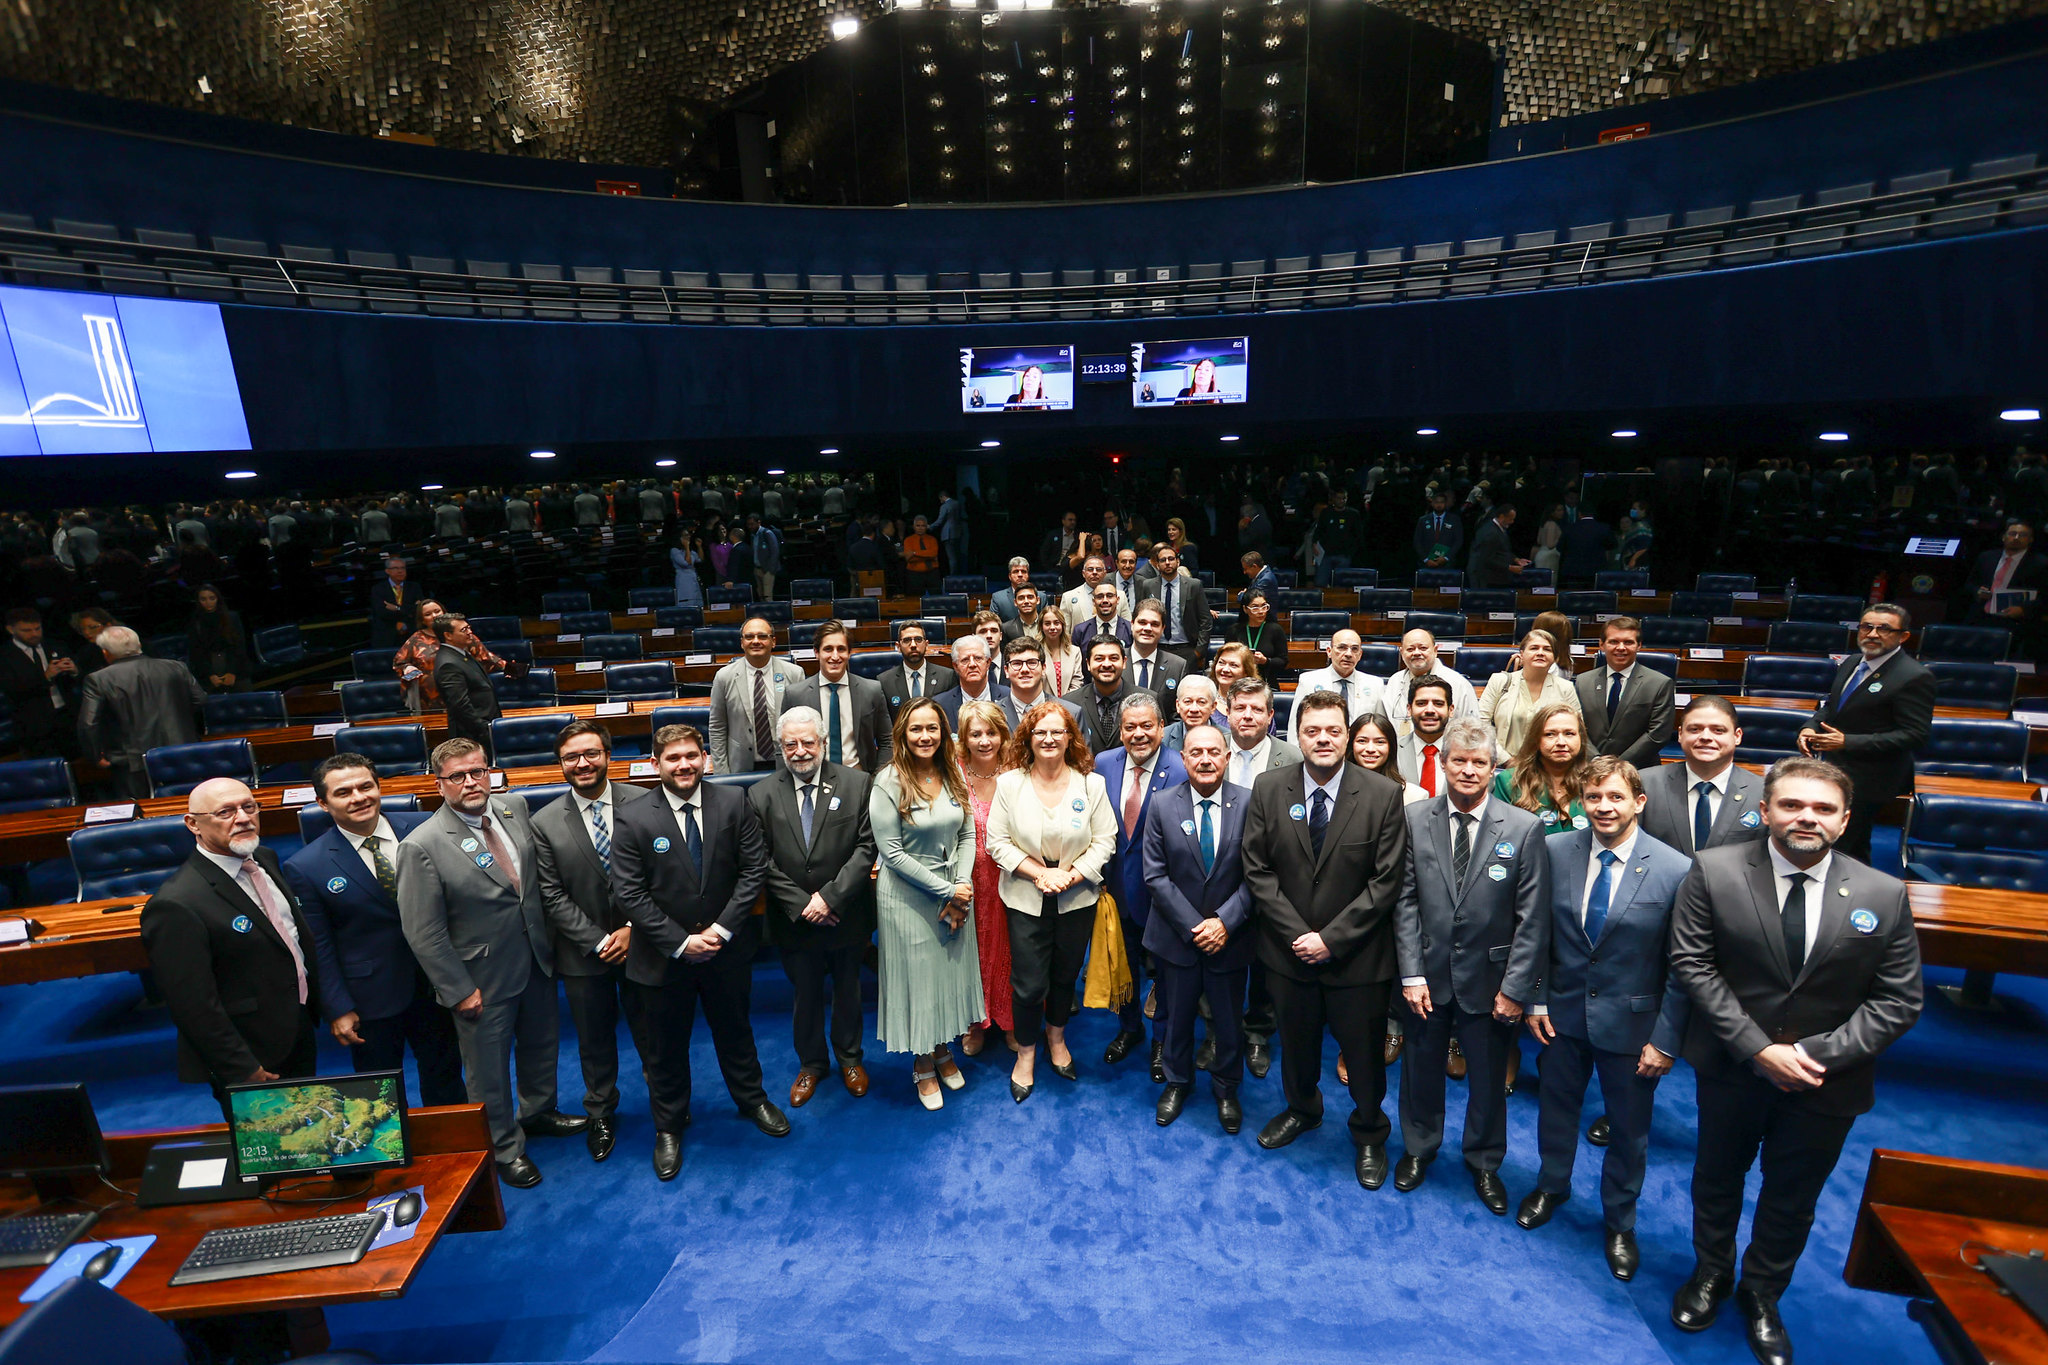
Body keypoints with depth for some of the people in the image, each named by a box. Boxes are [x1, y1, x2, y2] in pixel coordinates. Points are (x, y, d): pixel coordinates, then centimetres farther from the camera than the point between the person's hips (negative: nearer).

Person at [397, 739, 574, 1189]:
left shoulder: (514, 807, -5)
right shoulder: (422, 847, -21)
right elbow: (424, 933, -16)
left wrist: (548, 934, 8)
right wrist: (459, 990, -14)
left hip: (537, 962, 6)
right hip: (483, 980, -5)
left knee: (541, 1043, 25)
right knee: (489, 1068, 15)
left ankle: (538, 1112, 52)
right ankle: (504, 1147, 39)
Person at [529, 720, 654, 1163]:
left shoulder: (642, 803, -10)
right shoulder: (545, 823, -7)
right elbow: (553, 897, -6)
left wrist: (633, 929, -14)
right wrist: (599, 942, -12)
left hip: (641, 941, -1)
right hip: (584, 954, 1)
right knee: (594, 1039, 19)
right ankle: (601, 1114, 43)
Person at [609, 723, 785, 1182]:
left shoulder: (734, 803, -10)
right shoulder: (634, 820, -13)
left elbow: (755, 867, -9)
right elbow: (629, 894, -13)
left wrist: (721, 928, -15)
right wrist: (680, 942, -16)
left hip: (726, 949, 1)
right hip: (663, 955, -1)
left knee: (735, 1030, 22)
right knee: (665, 1046, 17)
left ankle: (752, 1099, 46)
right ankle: (669, 1126, 41)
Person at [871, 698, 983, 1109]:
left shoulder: (953, 776, 0)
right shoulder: (889, 782, -15)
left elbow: (967, 835, 3)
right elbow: (891, 852, -17)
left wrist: (963, 885, -11)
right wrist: (944, 890, -15)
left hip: (956, 893, 5)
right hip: (909, 898, -4)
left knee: (953, 971, 15)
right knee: (917, 976, 8)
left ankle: (944, 1052, 39)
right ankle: (923, 1065, 30)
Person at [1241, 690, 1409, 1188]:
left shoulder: (1384, 795, -12)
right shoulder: (1268, 789, -7)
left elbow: (1386, 880, -13)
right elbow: (1258, 871, -5)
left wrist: (1332, 938, -16)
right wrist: (1296, 933, -13)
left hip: (1358, 956, -2)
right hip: (1288, 951, 2)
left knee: (1365, 1051, 16)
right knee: (1296, 1043, 22)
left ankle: (1369, 1133, 44)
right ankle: (1301, 1109, 51)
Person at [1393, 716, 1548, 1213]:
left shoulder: (1523, 828, -10)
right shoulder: (1415, 819, -7)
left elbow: (1533, 919, -8)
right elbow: (1406, 901, -5)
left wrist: (1516, 987, -10)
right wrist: (1412, 973, -7)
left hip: (1489, 980, -1)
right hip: (1430, 975, 1)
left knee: (1488, 1079, 17)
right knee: (1421, 1068, 18)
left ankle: (1484, 1163, 43)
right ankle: (1418, 1149, 43)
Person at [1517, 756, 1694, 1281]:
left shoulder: (1676, 870, -17)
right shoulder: (1556, 851, -9)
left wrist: (1666, 1039, -11)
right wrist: (1537, 999, 0)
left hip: (1631, 1022, -2)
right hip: (1563, 1010, 2)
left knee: (1629, 1129, 16)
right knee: (1557, 1105, 21)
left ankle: (1619, 1222, 41)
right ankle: (1552, 1186, 48)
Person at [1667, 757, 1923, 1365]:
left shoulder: (1884, 896, -9)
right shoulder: (1714, 872, -14)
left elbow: (1897, 1000, -7)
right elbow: (1693, 964, -13)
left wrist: (1817, 1055, -18)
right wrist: (1759, 1048, -19)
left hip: (1828, 1081, 1)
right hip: (1731, 1065, -1)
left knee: (1792, 1198, 20)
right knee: (1717, 1176, 21)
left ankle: (1762, 1294, 45)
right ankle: (1711, 1273, 46)